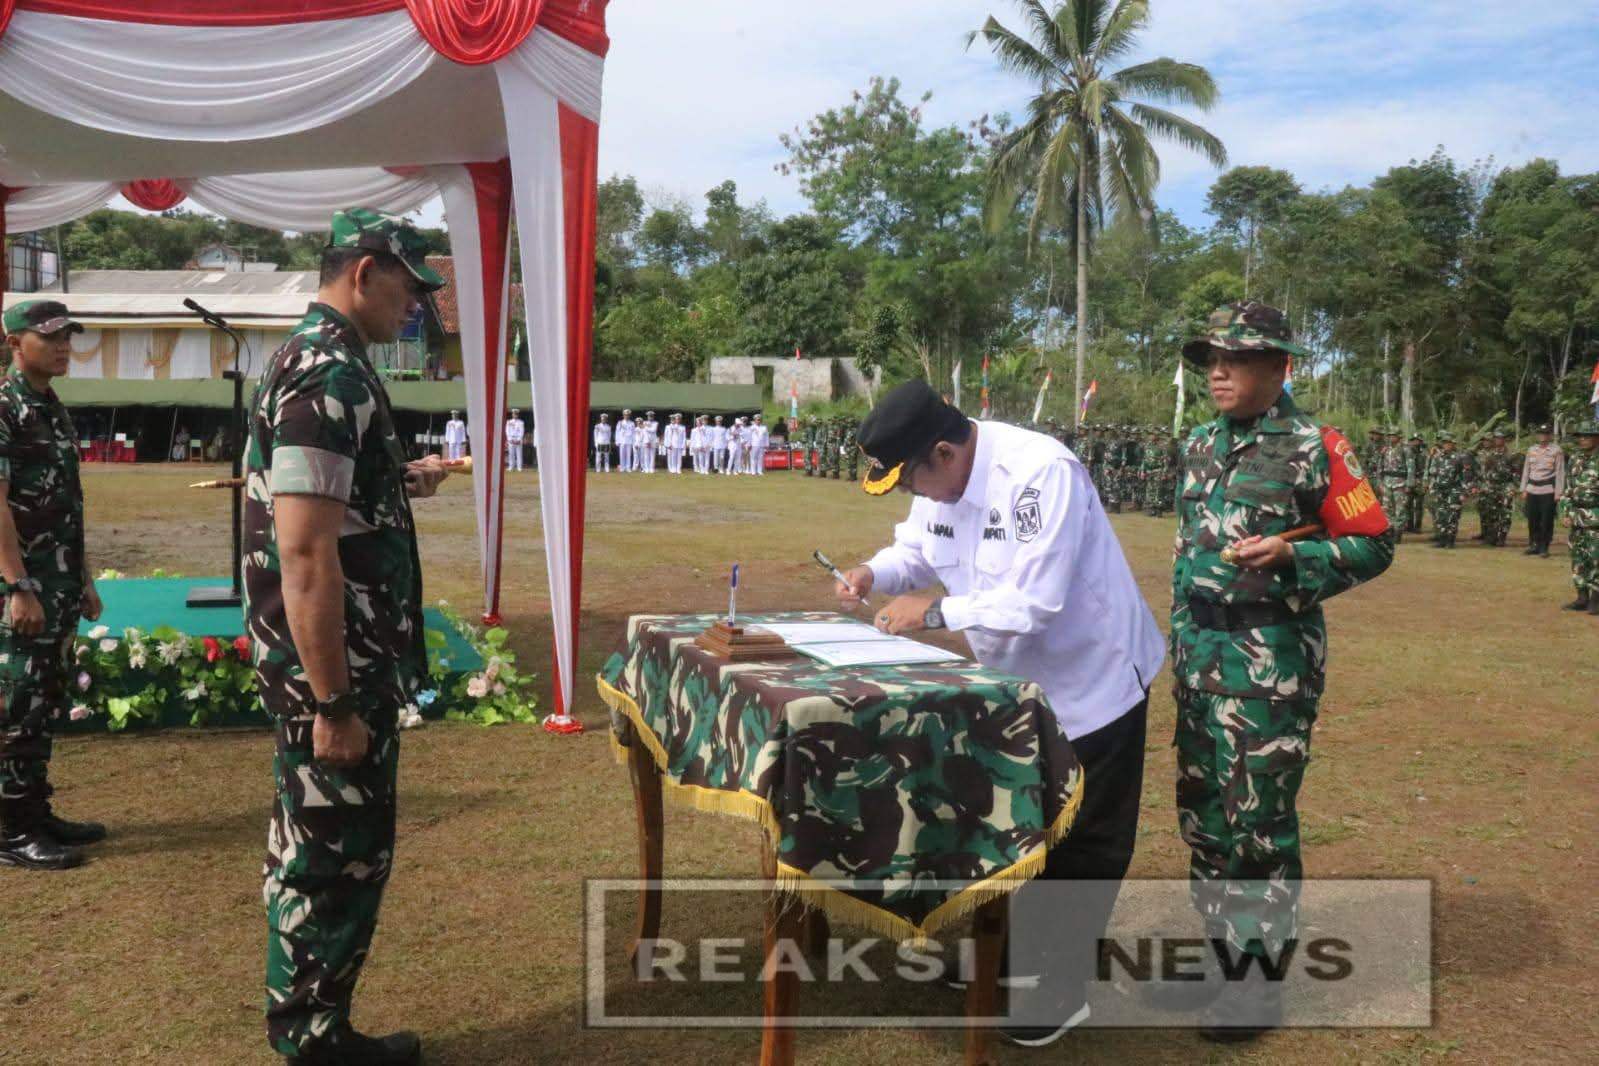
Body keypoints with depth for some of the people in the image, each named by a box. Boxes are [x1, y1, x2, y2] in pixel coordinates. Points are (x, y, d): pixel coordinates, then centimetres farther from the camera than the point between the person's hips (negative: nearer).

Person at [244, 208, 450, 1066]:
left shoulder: (310, 359, 13)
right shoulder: (330, 375, -20)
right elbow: (304, 556, -26)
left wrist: (399, 484, 18)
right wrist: (333, 703, -24)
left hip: (335, 666, 10)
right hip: (332, 672, -10)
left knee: (317, 855, 18)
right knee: (339, 862, 2)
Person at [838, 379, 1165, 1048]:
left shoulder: (1041, 472, -33)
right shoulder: (940, 475, -8)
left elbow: (1034, 602, -35)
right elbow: (916, 549, 7)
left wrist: (935, 612, -29)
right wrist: (875, 573, -15)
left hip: (1091, 679, -8)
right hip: (1017, 683, 8)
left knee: (1080, 846, 7)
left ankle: (1062, 992, 22)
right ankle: (1014, 964, 39)